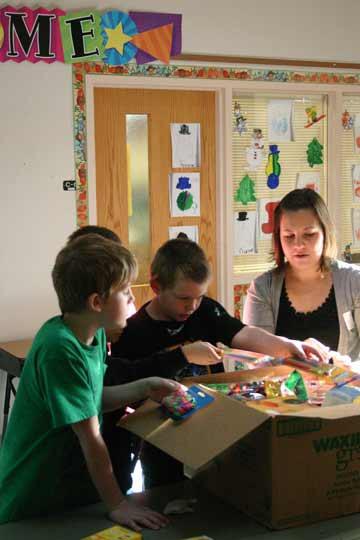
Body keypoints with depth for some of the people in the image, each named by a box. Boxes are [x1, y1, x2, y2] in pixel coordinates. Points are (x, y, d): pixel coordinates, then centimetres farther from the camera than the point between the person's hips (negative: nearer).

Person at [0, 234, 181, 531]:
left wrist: (145, 387, 1)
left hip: (75, 481, 8)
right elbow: (91, 437, -24)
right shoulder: (60, 350, -27)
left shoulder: (95, 333, 0)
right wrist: (117, 504, -19)